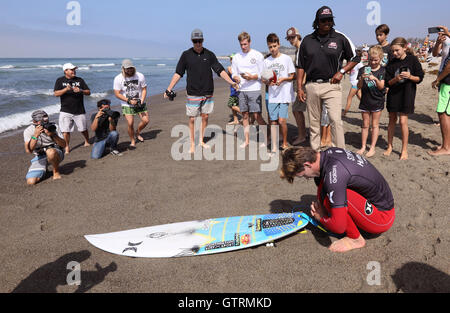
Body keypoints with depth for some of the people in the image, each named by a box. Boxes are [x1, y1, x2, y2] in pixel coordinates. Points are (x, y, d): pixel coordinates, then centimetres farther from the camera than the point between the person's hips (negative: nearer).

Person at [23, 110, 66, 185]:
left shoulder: (53, 127, -10)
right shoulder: (28, 131, -11)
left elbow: (63, 145, -13)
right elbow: (28, 151, -23)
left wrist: (53, 135, -28)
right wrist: (35, 135, -33)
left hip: (55, 153, -1)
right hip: (40, 157, 1)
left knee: (50, 152, -39)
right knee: (31, 181, -15)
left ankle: (56, 171, -9)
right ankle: (44, 170, 18)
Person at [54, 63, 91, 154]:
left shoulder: (80, 80, 8)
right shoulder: (60, 80, 3)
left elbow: (88, 92, 5)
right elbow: (56, 93, -7)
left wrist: (81, 90, -15)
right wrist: (66, 89, -22)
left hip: (79, 111, 1)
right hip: (66, 111, -1)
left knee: (83, 129, 9)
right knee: (65, 131, -3)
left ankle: (87, 142, 34)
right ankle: (67, 147, 12)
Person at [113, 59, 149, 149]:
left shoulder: (140, 76, -7)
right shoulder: (118, 78, -11)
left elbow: (144, 89, 0)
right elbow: (117, 94, -9)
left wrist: (142, 101, -15)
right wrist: (129, 101, -19)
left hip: (139, 103, 2)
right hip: (127, 105, -2)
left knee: (146, 120, -4)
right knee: (130, 123, -11)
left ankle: (137, 133, 27)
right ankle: (132, 141, 13)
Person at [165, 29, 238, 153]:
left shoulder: (209, 54, 4)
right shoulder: (186, 55, 0)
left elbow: (220, 70, 3)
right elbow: (178, 73, 0)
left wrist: (231, 82, -6)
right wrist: (169, 89, -6)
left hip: (208, 93, 2)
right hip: (193, 93, -2)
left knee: (205, 116, 9)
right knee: (192, 119, 0)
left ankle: (201, 140, 25)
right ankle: (192, 144, 14)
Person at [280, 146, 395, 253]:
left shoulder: (333, 174, -31)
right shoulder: (329, 152, -5)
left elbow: (338, 227, -30)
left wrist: (321, 218, -8)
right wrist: (318, 202, 2)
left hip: (383, 219, -8)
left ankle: (355, 239, -4)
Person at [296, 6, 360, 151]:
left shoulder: (340, 38, 4)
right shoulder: (307, 40, 9)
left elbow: (355, 58, 12)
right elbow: (300, 66, 10)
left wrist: (341, 71, -4)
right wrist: (299, 87, 3)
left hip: (332, 86, -2)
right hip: (311, 86, 3)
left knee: (335, 120, -14)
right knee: (314, 122, 9)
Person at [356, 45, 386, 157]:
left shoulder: (382, 70, -3)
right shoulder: (363, 70, 0)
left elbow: (381, 87, -10)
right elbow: (359, 87, -3)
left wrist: (375, 79, -27)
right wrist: (361, 78, -23)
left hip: (377, 101, -2)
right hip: (365, 101, 2)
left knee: (375, 124, 6)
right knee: (365, 125, 10)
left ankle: (372, 147, 13)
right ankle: (363, 147, 18)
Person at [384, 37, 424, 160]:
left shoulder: (412, 60, -4)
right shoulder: (391, 63, 0)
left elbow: (419, 78, -1)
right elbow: (388, 82, -1)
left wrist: (410, 76, -19)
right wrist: (396, 79, -20)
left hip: (407, 94, -3)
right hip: (393, 93, 3)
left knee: (403, 121, -6)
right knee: (392, 120, 11)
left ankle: (404, 150, 5)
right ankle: (389, 146, 24)